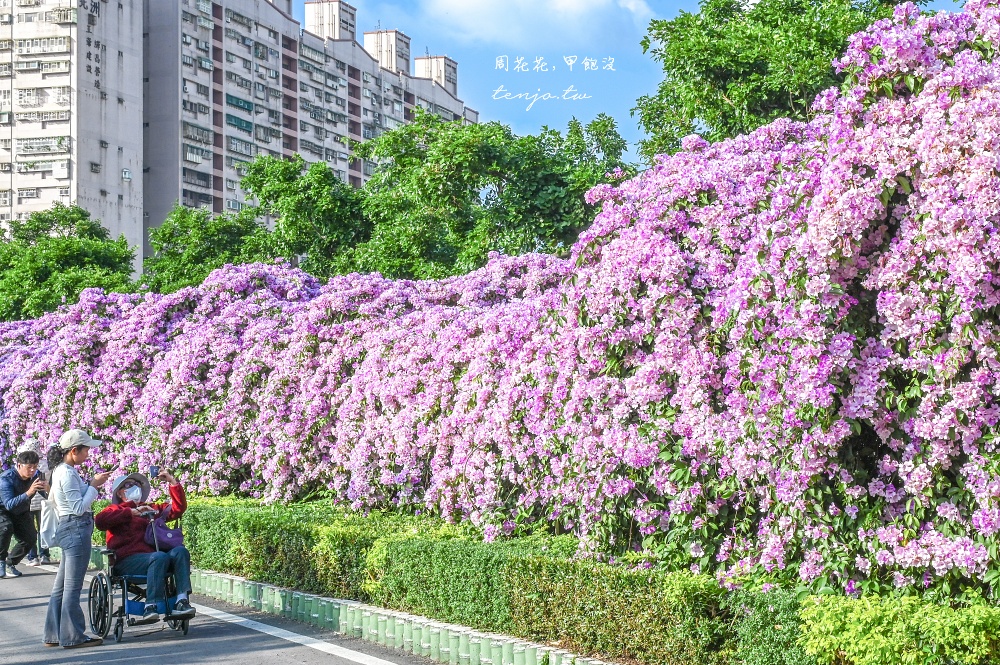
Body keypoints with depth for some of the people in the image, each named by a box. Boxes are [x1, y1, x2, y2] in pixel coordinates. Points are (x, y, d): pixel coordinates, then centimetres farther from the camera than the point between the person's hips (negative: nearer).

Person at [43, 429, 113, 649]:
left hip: (68, 529, 10)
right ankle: (72, 636, 2)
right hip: (76, 529, -10)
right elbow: (79, 507, -18)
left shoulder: (61, 471, 13)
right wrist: (93, 485, -10)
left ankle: (54, 635, 20)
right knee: (73, 586, -4)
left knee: (62, 585, 14)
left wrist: (91, 483, 10)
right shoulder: (67, 474, -17)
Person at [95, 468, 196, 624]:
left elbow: (178, 508, 26)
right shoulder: (116, 510, 18)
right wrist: (132, 512, -11)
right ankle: (151, 607, -39)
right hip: (127, 561, -4)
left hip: (151, 558, 4)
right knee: (160, 557, -34)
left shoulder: (151, 509, 32)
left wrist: (173, 482, 16)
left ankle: (182, 601, -36)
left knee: (180, 551, -25)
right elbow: (100, 520, -6)